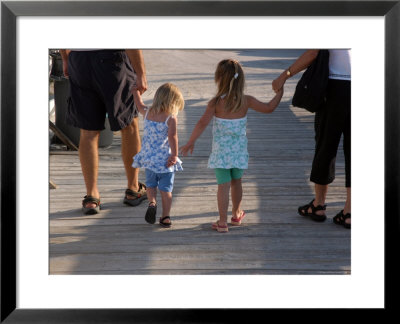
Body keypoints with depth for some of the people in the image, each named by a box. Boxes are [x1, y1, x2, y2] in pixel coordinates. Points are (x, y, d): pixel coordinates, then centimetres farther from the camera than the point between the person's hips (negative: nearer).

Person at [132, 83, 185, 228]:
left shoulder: (147, 112, 1)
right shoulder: (171, 118, -13)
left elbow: (138, 103, 20)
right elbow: (172, 137, -21)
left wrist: (136, 88, 36)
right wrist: (174, 155, -15)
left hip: (149, 159, 3)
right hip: (165, 160, -3)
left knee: (150, 184, 21)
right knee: (166, 188, 9)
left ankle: (152, 202, -5)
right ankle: (166, 217, 12)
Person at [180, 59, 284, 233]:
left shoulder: (215, 103, -13)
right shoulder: (246, 101, -5)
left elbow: (202, 123, -19)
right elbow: (269, 108, 4)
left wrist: (191, 142, -10)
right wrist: (280, 92, 19)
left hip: (221, 152, -3)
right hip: (239, 151, 3)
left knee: (223, 185, 0)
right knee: (236, 182, 20)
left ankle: (222, 222, 1)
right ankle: (236, 214, 37)